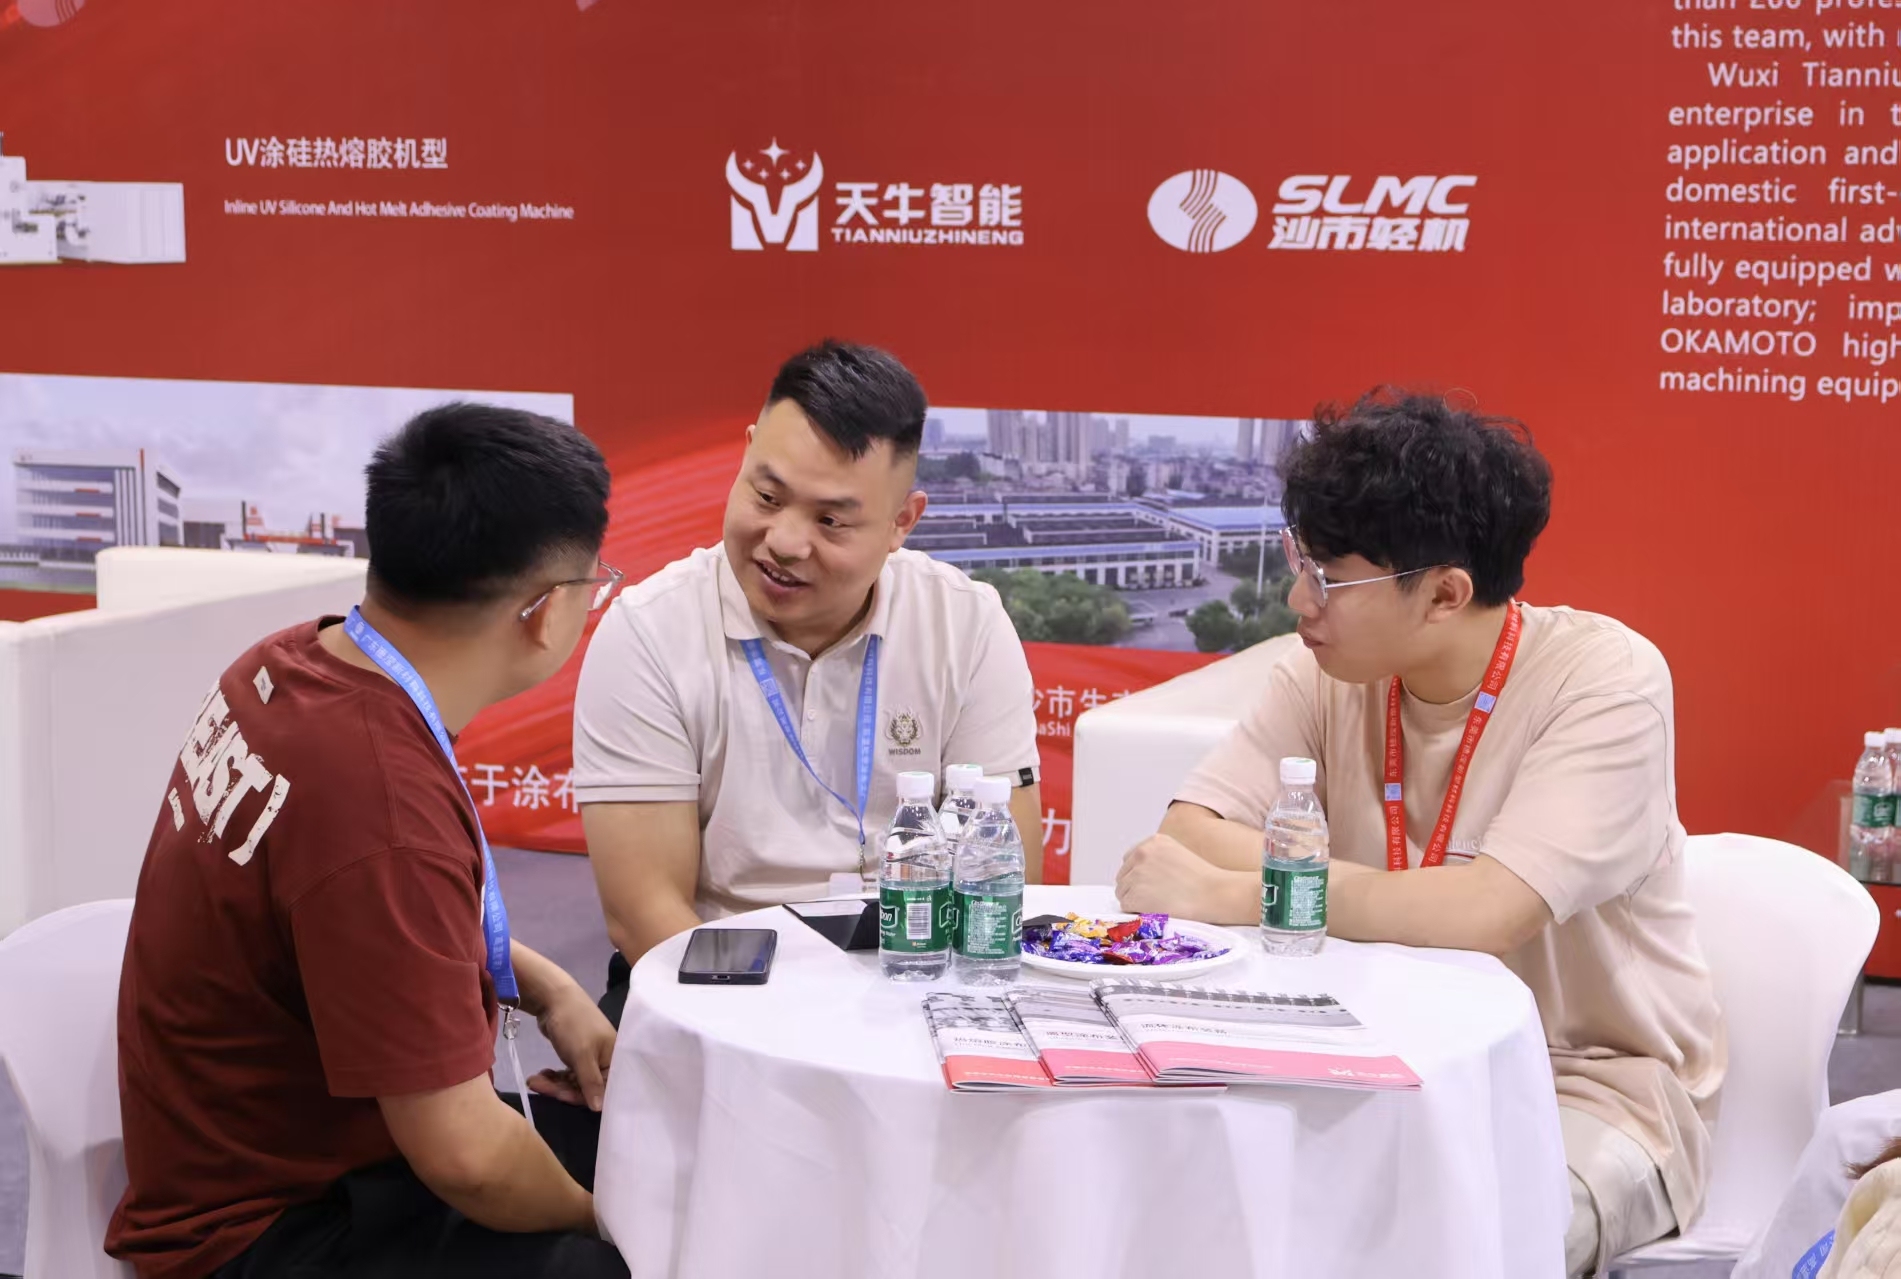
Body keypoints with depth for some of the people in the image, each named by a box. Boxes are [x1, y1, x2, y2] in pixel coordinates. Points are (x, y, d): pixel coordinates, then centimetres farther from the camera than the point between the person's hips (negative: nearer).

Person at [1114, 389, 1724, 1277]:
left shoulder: (1606, 680, -18)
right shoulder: (1330, 674, -2)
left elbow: (1484, 912, -30)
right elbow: (1184, 838, -11)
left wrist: (1223, 896, -27)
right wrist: (1375, 896, -26)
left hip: (1596, 1086, -4)